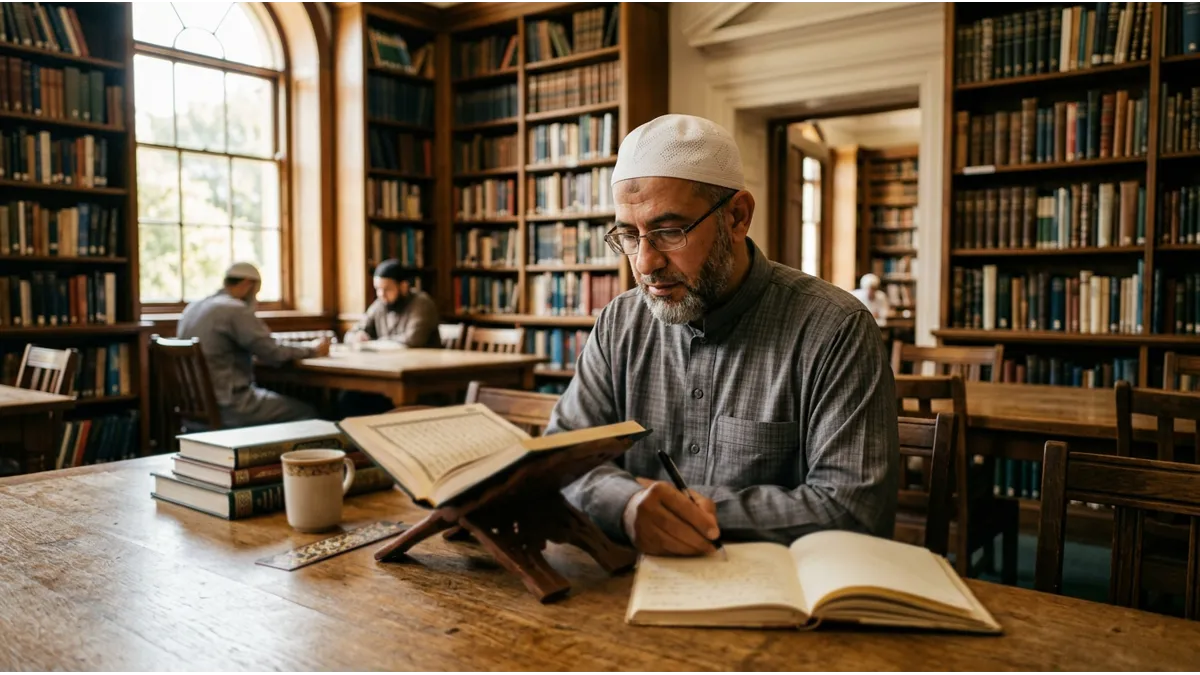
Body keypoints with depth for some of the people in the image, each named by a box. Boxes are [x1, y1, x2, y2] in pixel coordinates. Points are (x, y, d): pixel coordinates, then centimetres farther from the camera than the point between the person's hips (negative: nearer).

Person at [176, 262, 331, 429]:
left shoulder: (192, 308, 10)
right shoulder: (235, 310, -16)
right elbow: (273, 354, -14)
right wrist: (312, 350, 1)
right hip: (226, 406, -9)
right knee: (306, 413, 0)